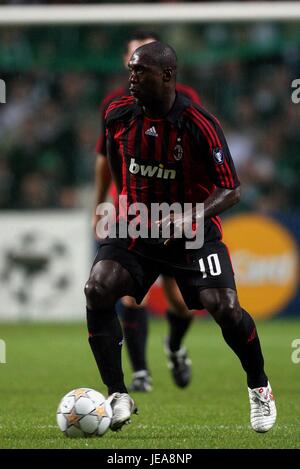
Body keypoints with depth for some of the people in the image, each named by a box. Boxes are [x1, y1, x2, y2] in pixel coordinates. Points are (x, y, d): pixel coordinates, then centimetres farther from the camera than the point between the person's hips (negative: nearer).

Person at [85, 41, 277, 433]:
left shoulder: (199, 125, -20)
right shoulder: (118, 116, -6)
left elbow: (231, 190, -17)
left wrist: (193, 216, -33)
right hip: (136, 225, 4)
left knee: (224, 308, -18)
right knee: (97, 290, -20)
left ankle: (259, 388, 11)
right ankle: (118, 397, -9)